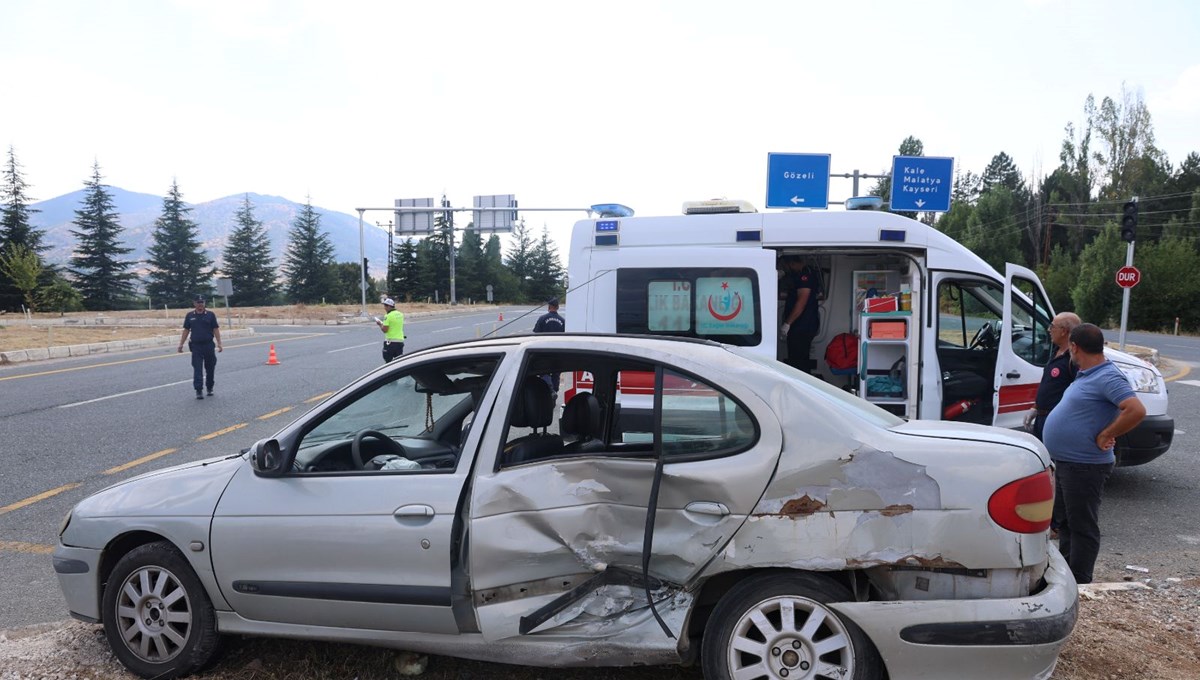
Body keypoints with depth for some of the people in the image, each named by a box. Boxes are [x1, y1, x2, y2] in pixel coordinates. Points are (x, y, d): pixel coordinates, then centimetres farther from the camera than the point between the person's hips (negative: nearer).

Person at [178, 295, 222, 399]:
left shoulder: (210, 315, 2)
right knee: (197, 369, -5)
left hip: (209, 345, 0)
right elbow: (186, 331, 9)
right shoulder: (190, 316, 6)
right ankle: (198, 391, -5)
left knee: (210, 368, 8)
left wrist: (219, 344, -6)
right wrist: (181, 345, 5)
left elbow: (216, 330, 1)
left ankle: (210, 388, 24)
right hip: (196, 346, 0)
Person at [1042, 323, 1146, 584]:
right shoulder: (1086, 375, 10)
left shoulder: (1108, 377, -19)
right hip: (1066, 462, 10)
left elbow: (1136, 410, -30)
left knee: (1083, 526, 0)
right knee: (1065, 520, 20)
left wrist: (1104, 436, -22)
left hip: (1084, 467, -10)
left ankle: (1079, 585, 9)